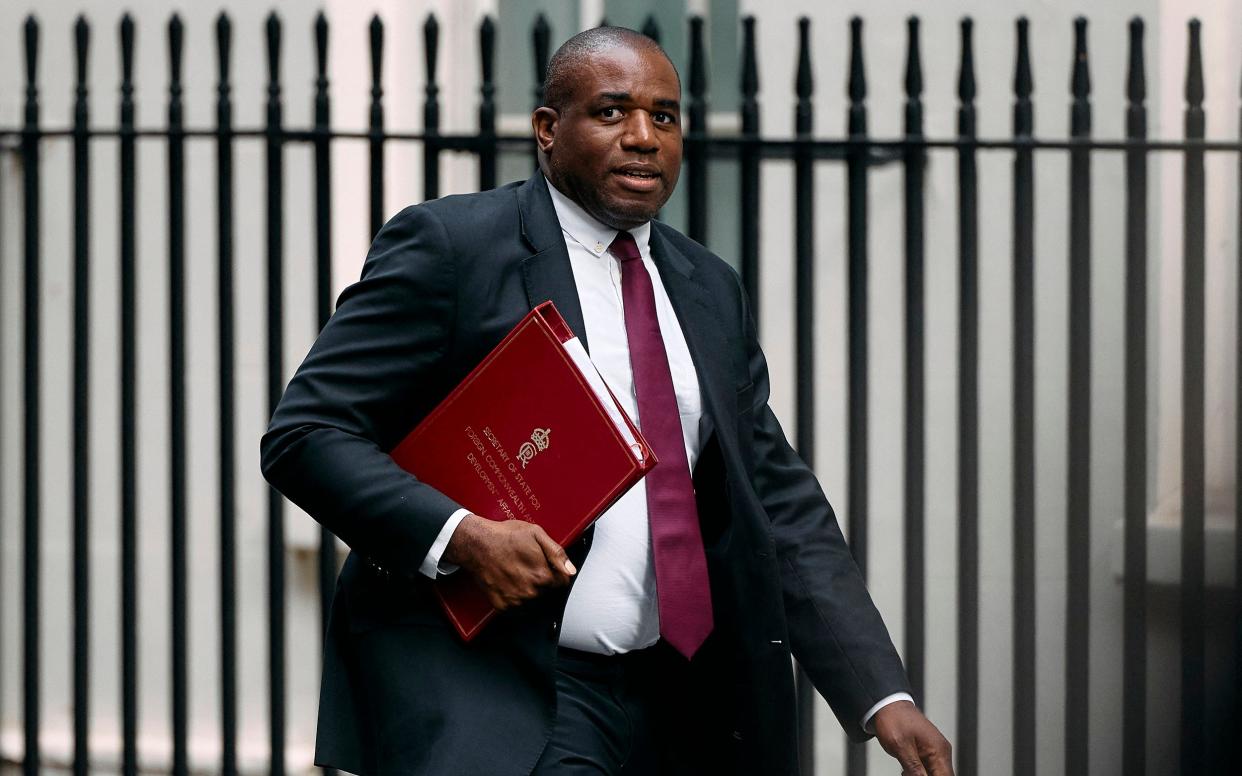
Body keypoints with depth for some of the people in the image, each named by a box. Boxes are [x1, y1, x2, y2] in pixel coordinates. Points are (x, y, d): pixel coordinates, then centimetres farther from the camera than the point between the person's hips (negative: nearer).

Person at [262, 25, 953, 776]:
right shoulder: (448, 245, -4)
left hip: (667, 712, 6)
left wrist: (884, 697, 2)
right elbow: (305, 433, -8)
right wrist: (460, 536, -23)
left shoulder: (713, 291, 14)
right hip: (482, 696, -6)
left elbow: (782, 509, 12)